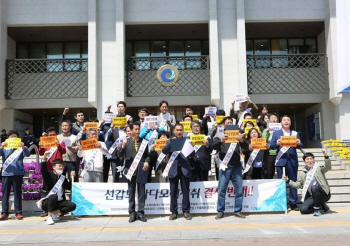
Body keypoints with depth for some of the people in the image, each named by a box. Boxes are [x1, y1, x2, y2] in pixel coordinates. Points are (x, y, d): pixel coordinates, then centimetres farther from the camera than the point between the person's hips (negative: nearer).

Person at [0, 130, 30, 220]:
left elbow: (27, 154, -10)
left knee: (17, 194, 2)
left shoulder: (21, 147, 6)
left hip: (18, 174, -1)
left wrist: (23, 147, -29)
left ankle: (18, 213, 6)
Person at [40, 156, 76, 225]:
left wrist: (72, 177, 5)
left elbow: (70, 187, 18)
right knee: (54, 196, -37)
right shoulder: (49, 175, -4)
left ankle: (54, 213, -10)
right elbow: (43, 170, -25)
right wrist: (44, 158, -39)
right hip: (48, 203, -5)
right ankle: (49, 217, -24)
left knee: (73, 205, -16)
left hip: (59, 202, 5)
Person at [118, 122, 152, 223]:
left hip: (141, 170, 1)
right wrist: (123, 146, -19)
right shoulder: (126, 141, 5)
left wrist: (146, 162, -9)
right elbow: (120, 155, -2)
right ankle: (132, 213, 13)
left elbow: (147, 155, 11)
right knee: (131, 193, 6)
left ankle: (141, 213, 10)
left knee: (141, 192, 3)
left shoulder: (144, 142, 9)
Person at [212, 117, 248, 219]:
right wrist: (221, 140, -30)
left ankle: (238, 211, 16)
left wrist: (242, 141, -21)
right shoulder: (220, 136, 6)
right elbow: (214, 146, -9)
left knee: (239, 190, 5)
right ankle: (220, 212, 9)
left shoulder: (238, 135, 11)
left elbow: (246, 147, 1)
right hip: (225, 166, -2)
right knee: (222, 190, 0)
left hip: (237, 167, 2)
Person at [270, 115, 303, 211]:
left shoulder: (295, 133, 13)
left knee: (293, 181, 4)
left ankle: (293, 203, 9)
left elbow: (300, 146, 6)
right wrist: (277, 143, -19)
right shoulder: (276, 133, 10)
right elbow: (271, 146, 1)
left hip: (292, 160, 1)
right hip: (281, 160, -1)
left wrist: (299, 143, -16)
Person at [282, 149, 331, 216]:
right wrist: (288, 180, 2)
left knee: (314, 187, -35)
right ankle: (322, 206, 11)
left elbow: (328, 167, -18)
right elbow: (297, 185, 14)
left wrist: (326, 156, -32)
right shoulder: (302, 174, 13)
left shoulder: (319, 168, 1)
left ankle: (317, 208, -16)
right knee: (303, 210, -15)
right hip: (312, 196, 5)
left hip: (324, 194, -4)